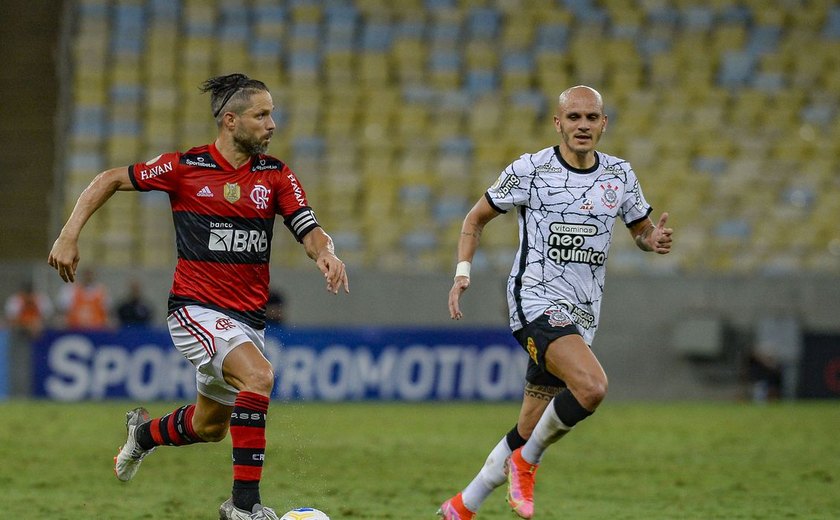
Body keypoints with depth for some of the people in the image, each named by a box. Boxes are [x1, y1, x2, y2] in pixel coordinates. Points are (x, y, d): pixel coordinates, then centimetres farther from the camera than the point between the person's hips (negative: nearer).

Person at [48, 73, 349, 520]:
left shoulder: (275, 175, 3)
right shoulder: (186, 166, -7)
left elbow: (309, 231, -6)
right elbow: (110, 180, 4)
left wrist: (327, 253, -29)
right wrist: (70, 235, -4)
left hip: (248, 315, 6)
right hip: (196, 309, -5)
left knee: (212, 427, 16)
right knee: (259, 374, -30)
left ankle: (145, 432, 49)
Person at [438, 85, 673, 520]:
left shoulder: (620, 175, 7)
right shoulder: (529, 170, -4)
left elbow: (640, 229, 19)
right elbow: (477, 217, 6)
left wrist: (654, 239, -5)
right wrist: (463, 272, -7)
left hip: (581, 315, 5)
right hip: (536, 301, -5)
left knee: (529, 432, 8)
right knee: (592, 385, -30)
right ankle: (526, 463, -8)